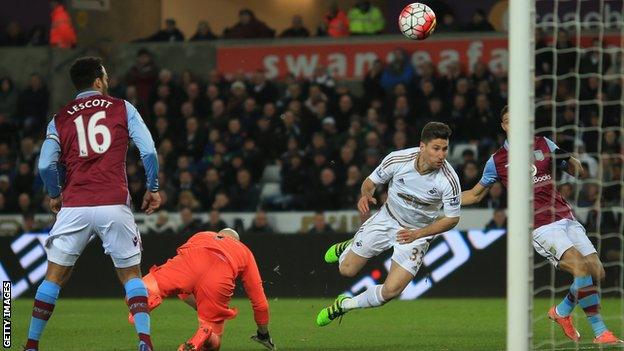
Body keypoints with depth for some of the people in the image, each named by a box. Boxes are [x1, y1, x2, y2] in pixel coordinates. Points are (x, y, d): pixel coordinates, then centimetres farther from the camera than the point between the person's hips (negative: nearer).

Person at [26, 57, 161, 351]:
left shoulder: (59, 119, 11)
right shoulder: (123, 109, 8)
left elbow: (46, 165, 2)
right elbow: (148, 150, -1)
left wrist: (55, 195, 20)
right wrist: (153, 188, 12)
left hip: (74, 207, 1)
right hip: (114, 205, -1)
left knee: (54, 277, 9)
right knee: (131, 274, 10)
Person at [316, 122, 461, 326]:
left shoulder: (448, 180, -27)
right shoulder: (397, 160, -24)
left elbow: (451, 219, -14)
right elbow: (371, 182, -6)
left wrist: (418, 234, -23)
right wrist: (366, 195, -29)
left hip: (419, 232, -1)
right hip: (388, 218, 1)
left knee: (391, 291, -15)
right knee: (347, 270, 7)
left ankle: (345, 305, 13)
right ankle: (348, 248, 45)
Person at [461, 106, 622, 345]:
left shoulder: (544, 145, 11)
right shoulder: (497, 161, 6)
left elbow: (579, 172, 14)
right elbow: (475, 195, 20)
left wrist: (566, 158, -8)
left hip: (565, 217, 4)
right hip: (540, 226, -4)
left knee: (597, 272, -6)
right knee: (581, 268, -25)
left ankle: (562, 311, 21)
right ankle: (600, 332, -20)